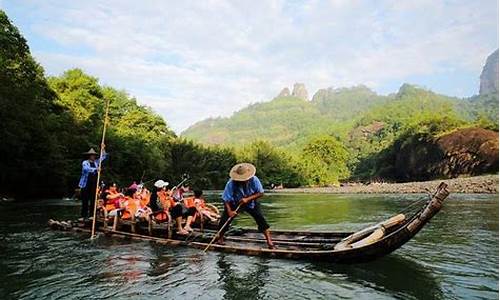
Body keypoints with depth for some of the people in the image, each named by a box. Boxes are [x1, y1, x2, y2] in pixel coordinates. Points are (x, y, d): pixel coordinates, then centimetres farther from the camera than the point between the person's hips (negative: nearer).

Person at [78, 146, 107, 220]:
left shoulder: (96, 162, 11)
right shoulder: (85, 162, -3)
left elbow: (104, 156, 15)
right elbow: (87, 169, -23)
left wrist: (103, 149, 2)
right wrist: (96, 169, -35)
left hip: (94, 184, 4)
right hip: (86, 184, -4)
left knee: (93, 200, 3)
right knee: (85, 201, 0)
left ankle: (91, 215, 8)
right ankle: (83, 216, 5)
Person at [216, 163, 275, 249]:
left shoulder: (254, 180, -28)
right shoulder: (231, 184, -31)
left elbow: (261, 193, -19)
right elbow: (226, 199, -27)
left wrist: (247, 199, -30)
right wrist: (229, 211, -42)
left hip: (251, 203, 0)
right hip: (234, 204, 0)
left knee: (261, 219, -13)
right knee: (225, 219, -6)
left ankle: (269, 242, -4)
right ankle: (220, 238, 22)